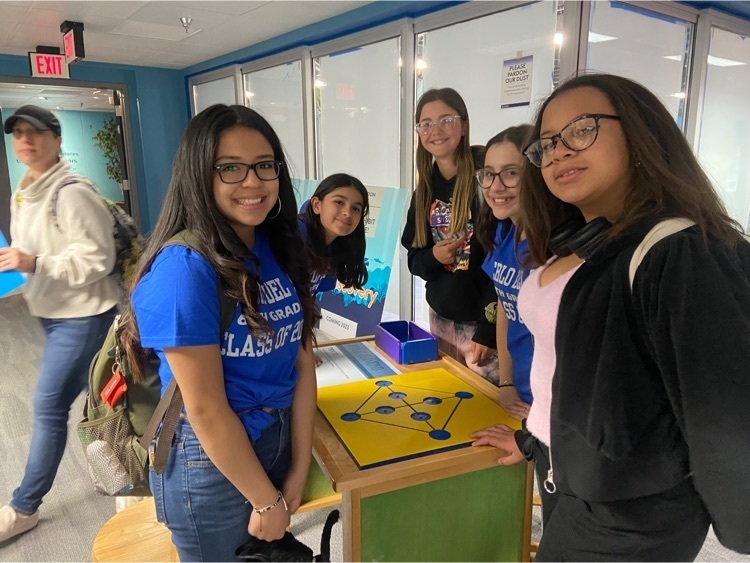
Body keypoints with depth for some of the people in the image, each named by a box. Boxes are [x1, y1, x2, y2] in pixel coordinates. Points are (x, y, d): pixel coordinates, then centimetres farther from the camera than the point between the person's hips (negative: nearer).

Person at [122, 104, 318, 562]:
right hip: (209, 464, -6)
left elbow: (303, 361, -2)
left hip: (279, 438, 7)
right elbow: (206, 410, -21)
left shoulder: (282, 249, -3)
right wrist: (267, 500, -11)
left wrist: (299, 469, -2)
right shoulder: (183, 269, -24)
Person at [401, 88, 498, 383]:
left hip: (481, 320, -5)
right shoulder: (425, 189, 6)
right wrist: (433, 257, -12)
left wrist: (488, 330, -16)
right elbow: (413, 257, 11)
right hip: (440, 317, 6)